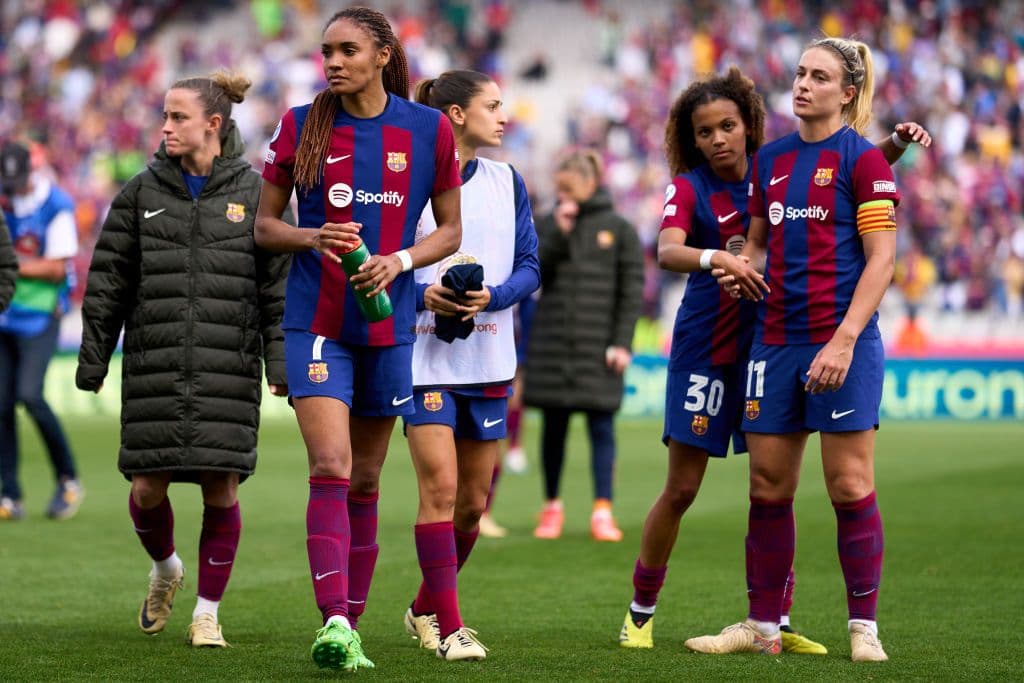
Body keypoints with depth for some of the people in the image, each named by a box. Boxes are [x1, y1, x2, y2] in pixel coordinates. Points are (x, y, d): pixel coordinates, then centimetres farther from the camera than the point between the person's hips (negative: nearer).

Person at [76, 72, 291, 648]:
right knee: (148, 487, -1)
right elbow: (108, 283, 10)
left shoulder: (255, 194, 3)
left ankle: (208, 612, 11)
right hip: (154, 368, 2)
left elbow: (280, 287, 4)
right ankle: (166, 568, 31)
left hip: (228, 370, -1)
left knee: (221, 489, -4)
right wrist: (92, 361, 7)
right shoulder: (142, 193, 7)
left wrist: (282, 363, -3)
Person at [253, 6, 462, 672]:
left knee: (365, 482, 8)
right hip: (316, 322, -2)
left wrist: (399, 261, -11)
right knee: (330, 469, -16)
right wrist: (312, 237, -13)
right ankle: (335, 623, -22)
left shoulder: (429, 129, 1)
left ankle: (350, 627, 17)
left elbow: (450, 229, 8)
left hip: (390, 325, 2)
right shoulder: (301, 126, 0)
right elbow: (265, 224, 7)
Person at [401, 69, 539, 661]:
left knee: (474, 500, 9)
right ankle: (448, 627, -11)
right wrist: (425, 295, -20)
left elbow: (530, 268, 6)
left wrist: (491, 296, -14)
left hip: (489, 361, 5)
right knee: (441, 488, -14)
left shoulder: (507, 183, 9)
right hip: (425, 357, -5)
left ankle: (425, 609, 28)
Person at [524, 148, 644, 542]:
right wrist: (558, 234, -11)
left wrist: (622, 342, -7)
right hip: (552, 343, 2)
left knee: (601, 427, -4)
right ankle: (552, 506, 15)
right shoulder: (546, 225, 8)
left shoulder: (619, 229, 3)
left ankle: (602, 511, -4)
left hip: (599, 347, -2)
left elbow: (632, 290, 1)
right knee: (554, 427, 6)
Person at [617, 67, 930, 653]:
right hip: (705, 350, -3)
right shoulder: (689, 188, -6)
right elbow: (668, 252, -25)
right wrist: (717, 259, -43)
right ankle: (641, 613, 15)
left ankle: (777, 621, 7)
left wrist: (898, 142, -10)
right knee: (682, 490, 1)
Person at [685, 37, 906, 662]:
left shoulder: (863, 159, -5)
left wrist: (845, 339, -17)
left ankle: (864, 627, 5)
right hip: (776, 339, 6)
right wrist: (742, 269, -1)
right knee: (768, 486, 6)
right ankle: (762, 625, 13)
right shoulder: (771, 159, 13)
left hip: (841, 340, -6)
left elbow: (881, 259, -9)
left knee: (850, 484, -4)